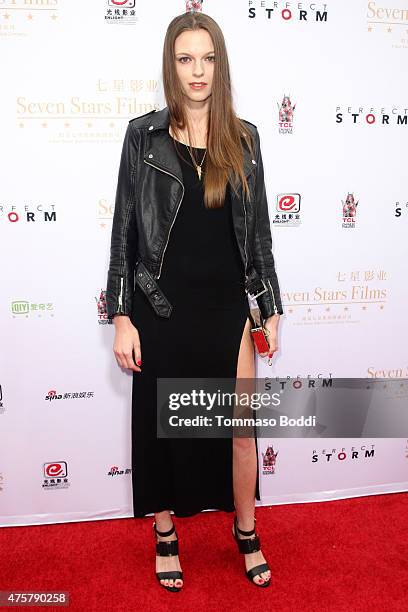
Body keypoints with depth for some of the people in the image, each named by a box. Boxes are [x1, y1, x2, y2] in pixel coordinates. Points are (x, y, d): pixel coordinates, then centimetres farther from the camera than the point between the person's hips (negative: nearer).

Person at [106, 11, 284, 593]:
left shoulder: (243, 139, 5)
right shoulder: (144, 136, -2)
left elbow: (258, 229, 8)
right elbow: (124, 229, -2)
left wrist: (271, 309, 6)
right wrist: (121, 317, -7)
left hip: (227, 304, 2)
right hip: (163, 306, -1)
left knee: (243, 425, 9)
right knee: (160, 425, 11)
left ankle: (247, 533, 34)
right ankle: (166, 536, 34)